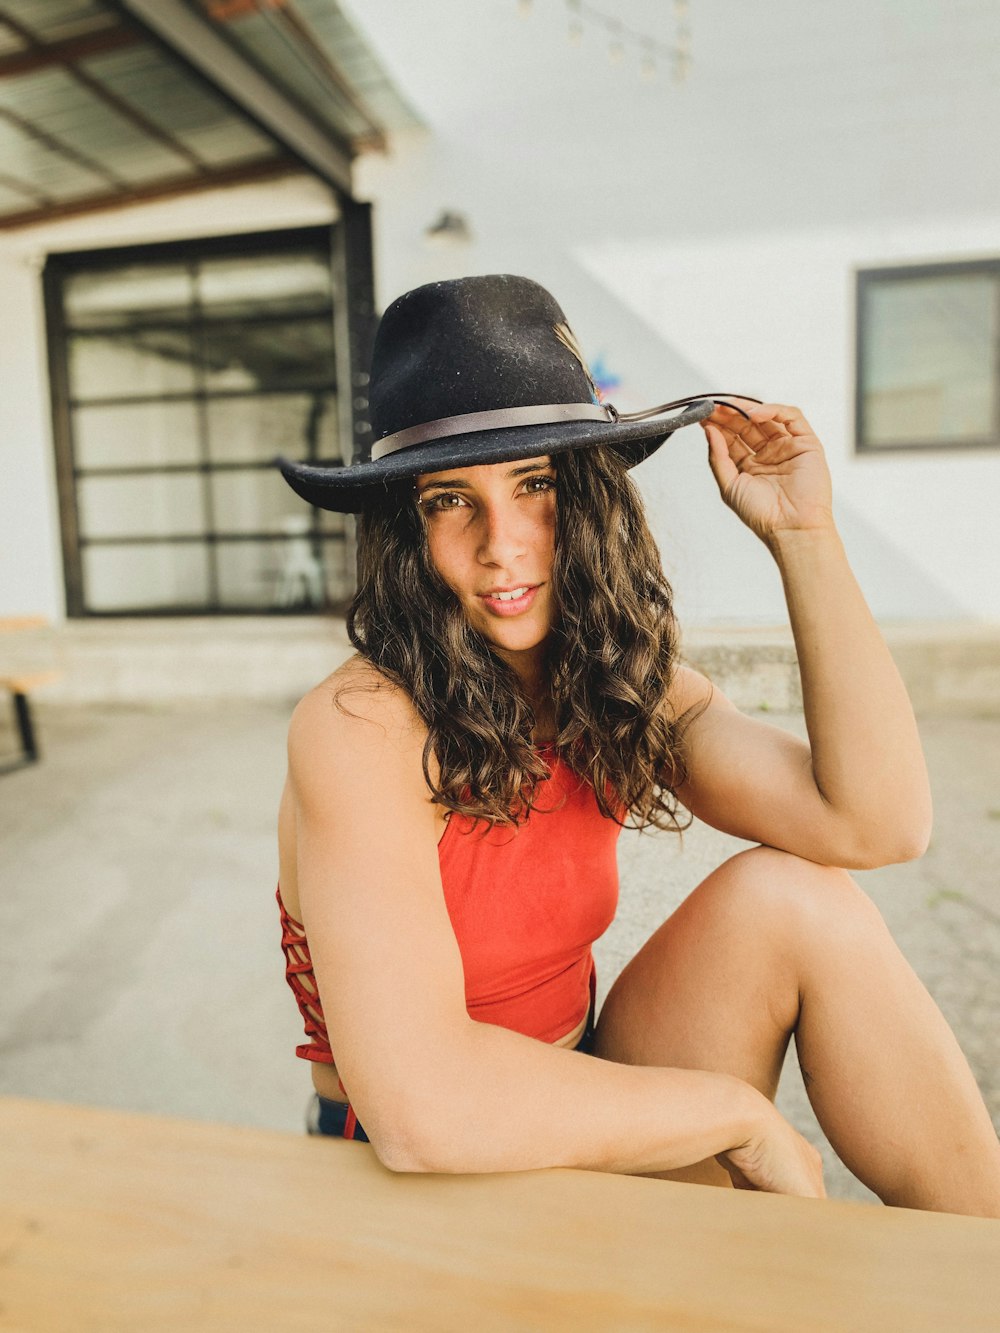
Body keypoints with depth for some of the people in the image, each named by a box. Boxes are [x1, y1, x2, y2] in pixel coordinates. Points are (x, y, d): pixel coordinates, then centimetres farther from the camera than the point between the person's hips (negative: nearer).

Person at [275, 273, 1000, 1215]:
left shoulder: (619, 688, -4)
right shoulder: (356, 728, -24)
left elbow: (877, 821, -16)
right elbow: (420, 1110, -33)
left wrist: (802, 534, -15)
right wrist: (740, 1113, -21)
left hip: (578, 1125, 6)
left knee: (790, 898, -16)